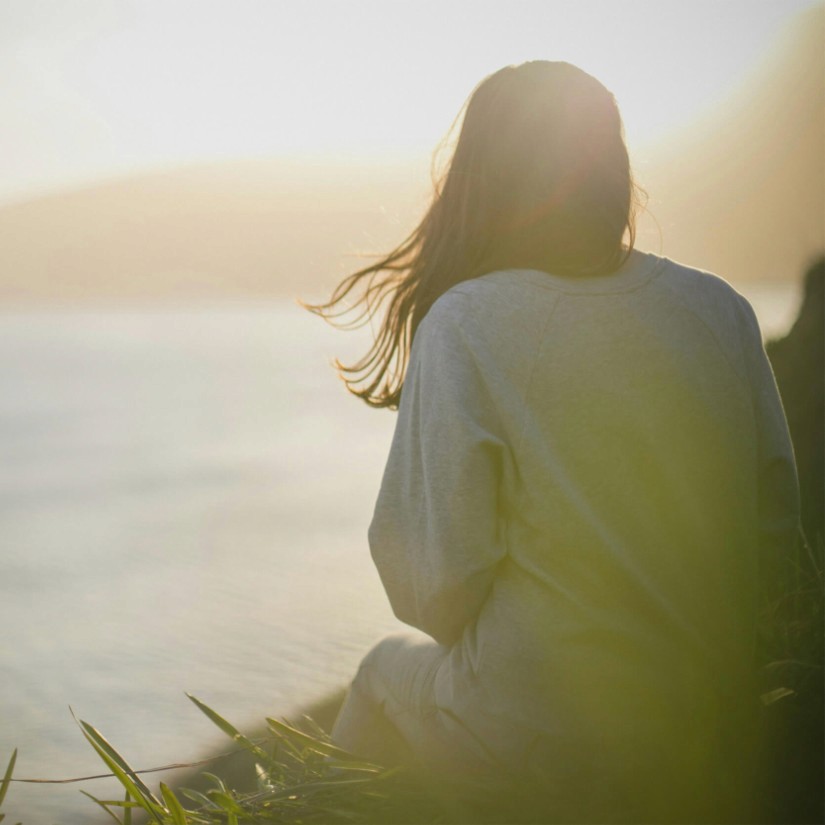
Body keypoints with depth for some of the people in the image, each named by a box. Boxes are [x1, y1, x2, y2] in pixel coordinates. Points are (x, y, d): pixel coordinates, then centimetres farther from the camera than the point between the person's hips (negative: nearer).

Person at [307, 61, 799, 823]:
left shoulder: (463, 324, -16)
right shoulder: (721, 309, -4)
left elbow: (432, 575, -15)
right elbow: (776, 519, 3)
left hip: (546, 721, -4)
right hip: (716, 714, 4)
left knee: (387, 677, 28)